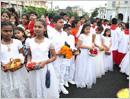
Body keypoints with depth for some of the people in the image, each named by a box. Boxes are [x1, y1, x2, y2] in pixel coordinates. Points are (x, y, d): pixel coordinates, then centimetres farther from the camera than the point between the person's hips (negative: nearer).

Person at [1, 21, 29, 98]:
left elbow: (22, 55, 7)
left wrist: (21, 62, -12)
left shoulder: (17, 42, 4)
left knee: (21, 90, 7)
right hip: (5, 72, 0)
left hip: (19, 71, 1)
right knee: (7, 92, 8)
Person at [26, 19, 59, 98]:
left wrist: (45, 62, -15)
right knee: (35, 91, 14)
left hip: (46, 68, -2)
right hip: (33, 69, 2)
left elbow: (54, 57, 2)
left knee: (48, 91, 7)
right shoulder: (29, 41, 3)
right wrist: (28, 62, -5)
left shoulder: (49, 42, -4)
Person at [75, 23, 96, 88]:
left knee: (90, 68, 10)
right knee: (83, 68, 0)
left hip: (89, 53, 6)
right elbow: (79, 45, -15)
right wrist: (88, 47, -17)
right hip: (83, 53, -6)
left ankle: (89, 82, 24)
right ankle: (82, 82, 13)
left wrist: (92, 45, 3)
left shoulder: (90, 35, 10)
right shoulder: (81, 35, -10)